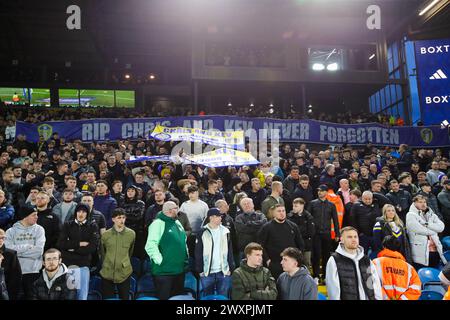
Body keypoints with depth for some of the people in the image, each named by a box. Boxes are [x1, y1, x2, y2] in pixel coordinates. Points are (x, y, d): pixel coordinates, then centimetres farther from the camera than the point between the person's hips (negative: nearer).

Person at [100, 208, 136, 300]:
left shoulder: (131, 234, -4)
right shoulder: (105, 235, -3)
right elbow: (102, 253, 11)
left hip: (124, 273, 0)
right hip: (107, 273, 1)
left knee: (124, 298, 8)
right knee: (107, 298, 10)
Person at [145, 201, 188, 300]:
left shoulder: (177, 223, 13)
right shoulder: (158, 223, -13)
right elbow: (150, 246, -22)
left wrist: (185, 258, 17)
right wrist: (161, 262, -20)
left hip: (180, 270, 8)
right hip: (164, 271, -8)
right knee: (164, 297, 2)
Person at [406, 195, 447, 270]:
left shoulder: (431, 215, 17)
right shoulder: (411, 215, -2)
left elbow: (441, 227, 1)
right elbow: (420, 230, -15)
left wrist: (426, 224, -10)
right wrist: (433, 230, -1)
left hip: (435, 251, 6)